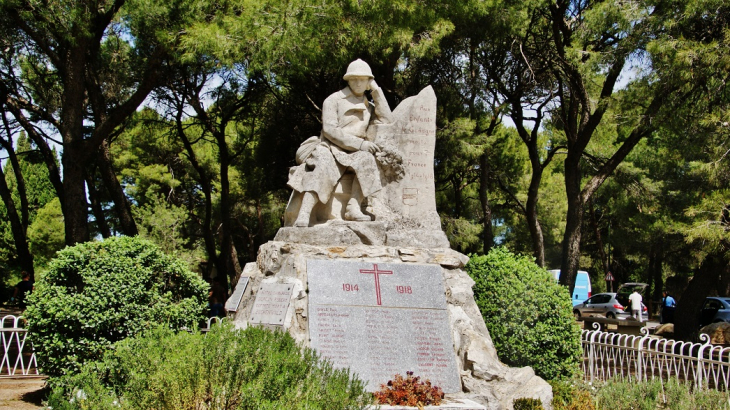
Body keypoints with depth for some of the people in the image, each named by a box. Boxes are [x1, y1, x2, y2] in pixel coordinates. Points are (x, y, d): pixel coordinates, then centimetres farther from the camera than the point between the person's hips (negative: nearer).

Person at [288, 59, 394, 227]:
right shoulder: (333, 100, 4)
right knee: (324, 167, -38)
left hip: (353, 154, 4)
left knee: (367, 160, -32)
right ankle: (303, 215, -49)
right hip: (330, 150, -4)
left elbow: (387, 120, 2)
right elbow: (330, 130, -9)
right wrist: (360, 144, -19)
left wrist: (377, 92, 3)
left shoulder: (368, 106, 20)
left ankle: (353, 208, -41)